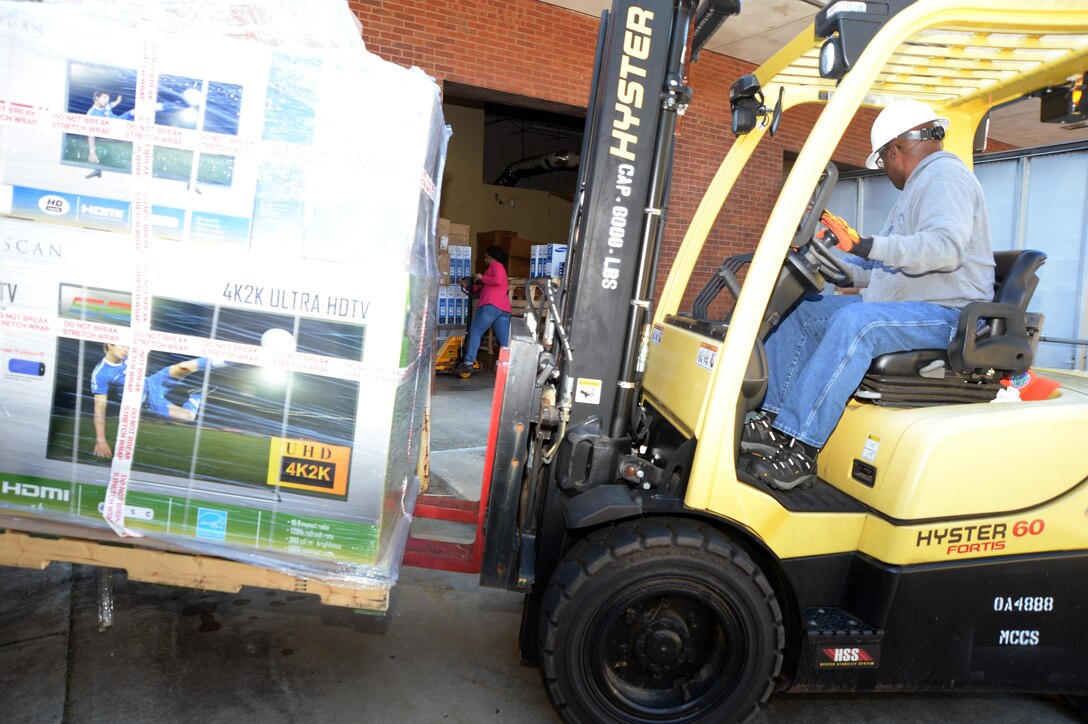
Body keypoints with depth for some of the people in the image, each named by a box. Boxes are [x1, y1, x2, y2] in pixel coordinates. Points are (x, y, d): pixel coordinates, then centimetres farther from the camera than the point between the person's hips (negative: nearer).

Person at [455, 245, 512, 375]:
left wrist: (481, 278, -1)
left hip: (491, 305, -8)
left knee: (475, 332, -1)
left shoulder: (496, 266, 8)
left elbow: (497, 280, -14)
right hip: (504, 308, 8)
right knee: (505, 341, 3)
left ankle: (468, 364, -6)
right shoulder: (501, 269, 35)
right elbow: (486, 289, 35)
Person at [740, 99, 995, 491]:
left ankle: (800, 447, -36)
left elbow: (946, 247, -25)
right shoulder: (920, 186, 26)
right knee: (801, 310, 1)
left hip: (945, 314, -10)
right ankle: (770, 421, -10)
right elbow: (881, 269, 25)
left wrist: (865, 245, -31)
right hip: (904, 309, 10)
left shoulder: (945, 174, -5)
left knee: (854, 322, -36)